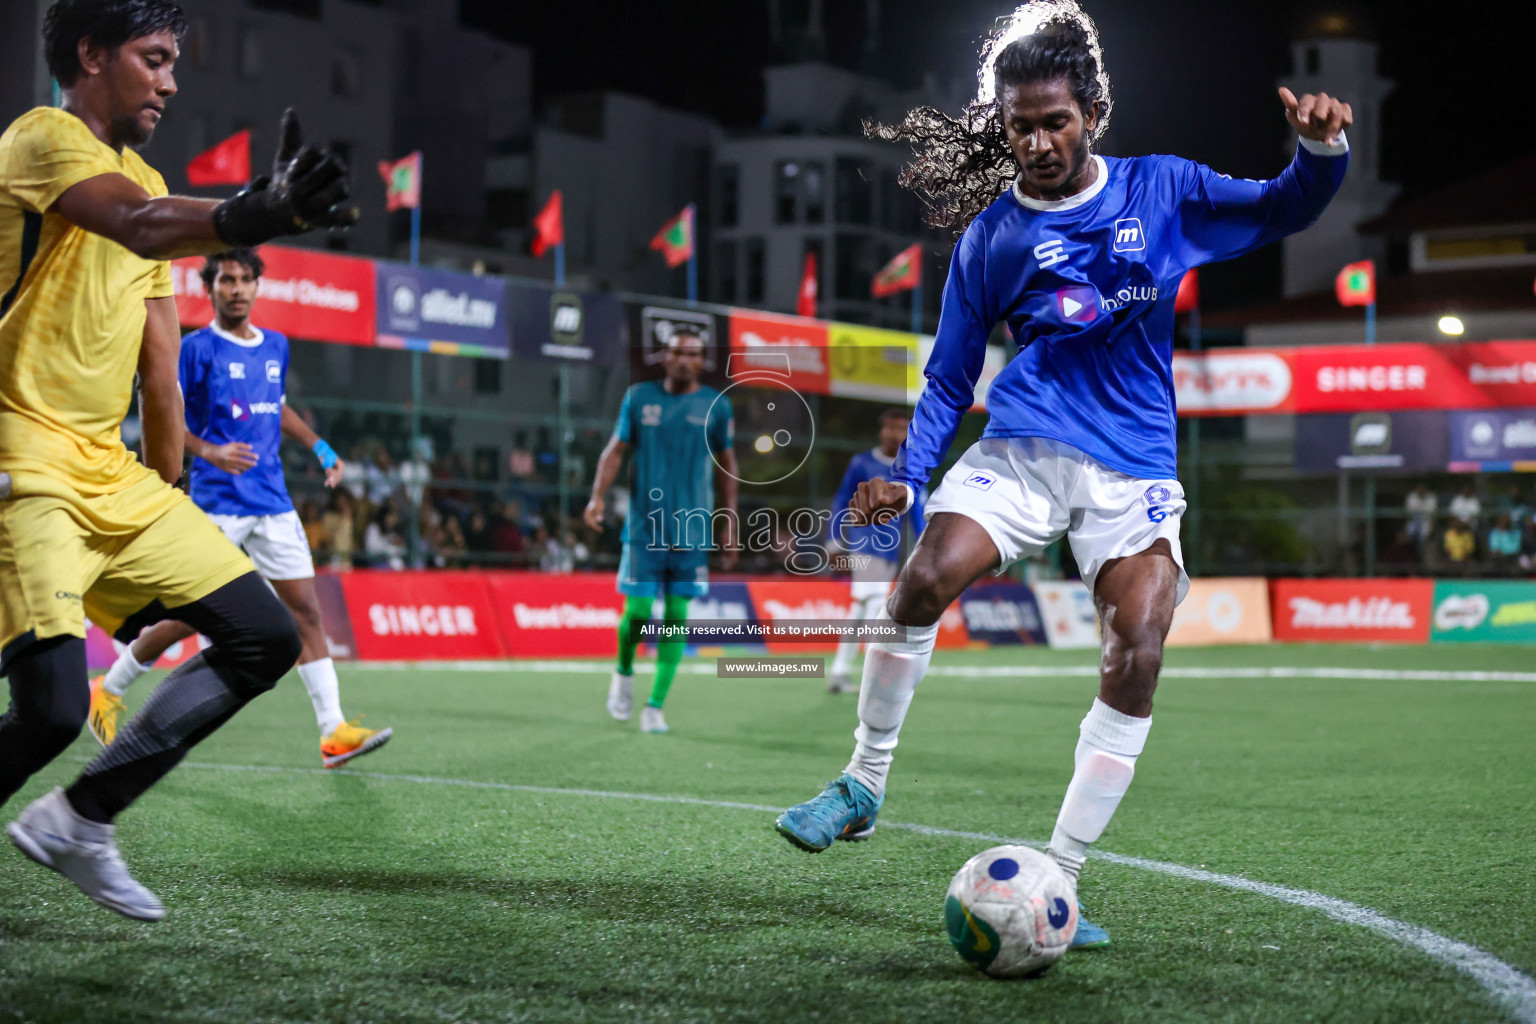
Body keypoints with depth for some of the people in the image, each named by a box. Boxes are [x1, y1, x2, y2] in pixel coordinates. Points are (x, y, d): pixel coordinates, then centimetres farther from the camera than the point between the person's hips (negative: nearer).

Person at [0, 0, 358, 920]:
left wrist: (167, 498, 20)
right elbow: (140, 225, -32)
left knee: (266, 639, 5)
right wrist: (255, 212, -50)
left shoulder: (147, 179, 19)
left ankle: (80, 819, 11)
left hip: (114, 477, 9)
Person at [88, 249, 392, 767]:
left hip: (273, 503, 6)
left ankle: (334, 733, -4)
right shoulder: (197, 348, -6)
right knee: (189, 616, -2)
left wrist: (319, 446, 17)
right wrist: (208, 451, -23)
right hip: (217, 503, -6)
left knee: (306, 611, -2)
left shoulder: (276, 346, 13)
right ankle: (107, 690, 20)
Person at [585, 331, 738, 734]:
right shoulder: (639, 396, 5)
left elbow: (726, 463, 12)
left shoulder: (716, 406, 5)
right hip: (644, 524, -1)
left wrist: (730, 523, 8)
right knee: (637, 610, -4)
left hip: (693, 529, 1)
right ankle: (623, 673, 26)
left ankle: (655, 705, 6)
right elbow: (616, 449, 6)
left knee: (676, 616, -1)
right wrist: (597, 496, -9)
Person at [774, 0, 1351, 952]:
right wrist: (909, 474, -2)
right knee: (923, 579, -25)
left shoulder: (1161, 190, 7)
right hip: (1022, 445, 0)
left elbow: (1283, 210, 10)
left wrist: (1321, 147, -12)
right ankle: (863, 786, -3)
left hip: (1135, 464, 0)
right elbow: (950, 376, 12)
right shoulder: (990, 236, 8)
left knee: (1139, 652, -19)